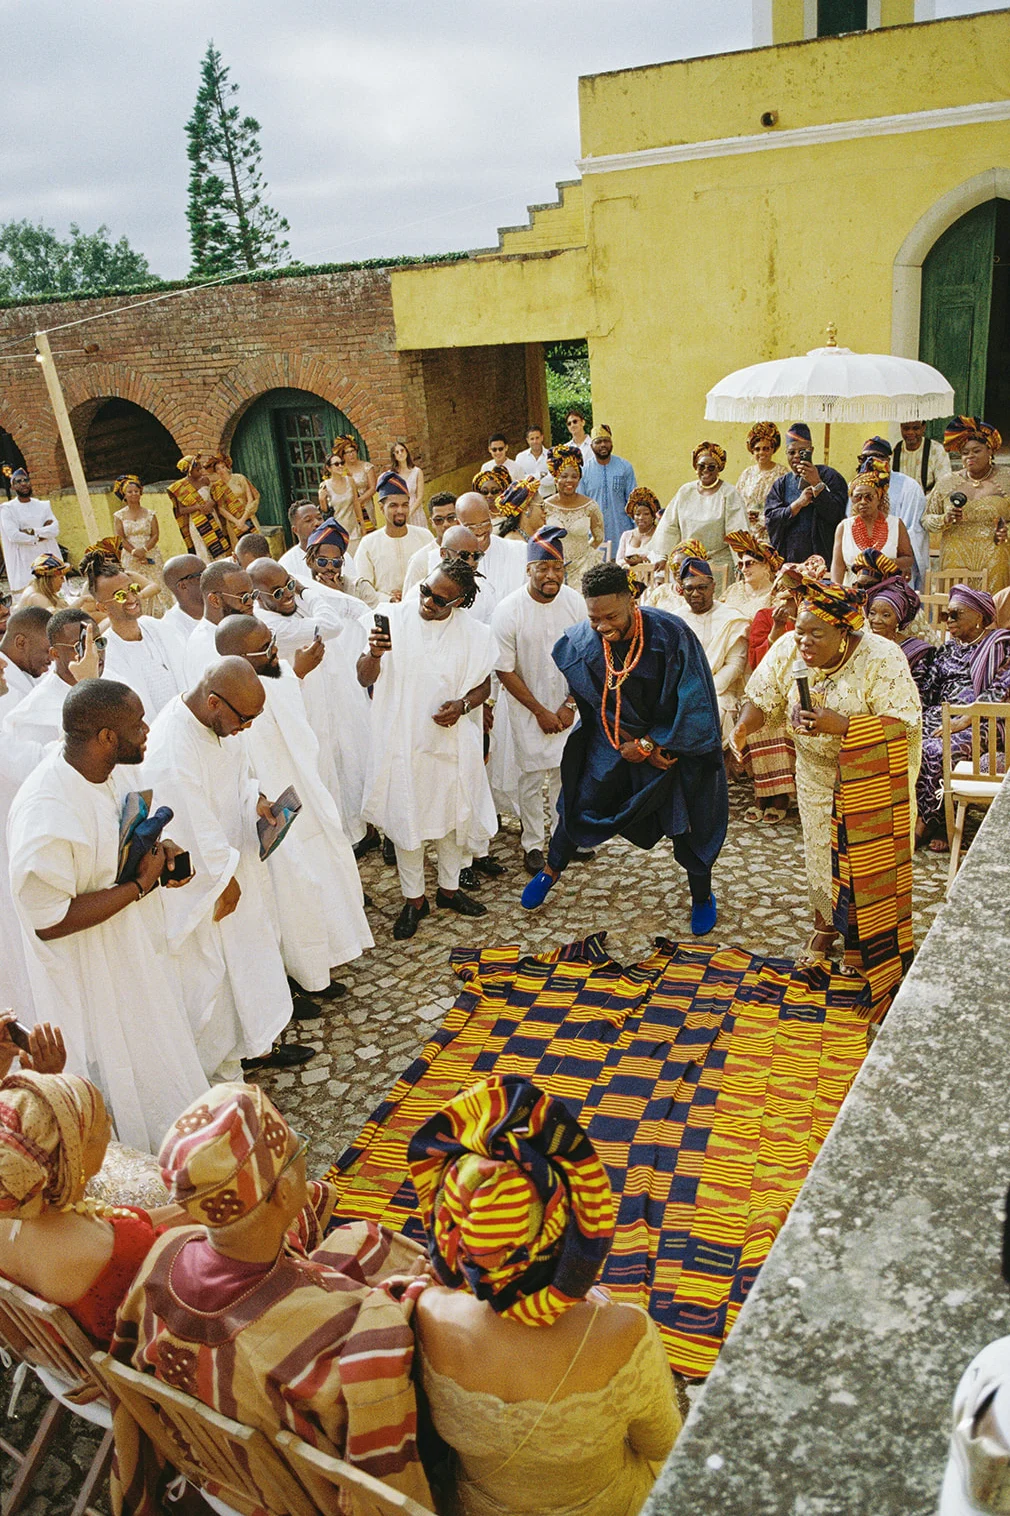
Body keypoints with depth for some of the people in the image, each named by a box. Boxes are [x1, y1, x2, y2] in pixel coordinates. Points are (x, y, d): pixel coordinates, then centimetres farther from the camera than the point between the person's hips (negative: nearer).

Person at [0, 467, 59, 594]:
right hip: (24, 563, -3)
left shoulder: (43, 506, 13)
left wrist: (32, 531, -12)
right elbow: (13, 535, -11)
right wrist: (40, 536, -6)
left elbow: (55, 529, -1)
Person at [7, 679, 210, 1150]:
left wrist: (161, 847, -7)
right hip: (94, 978, -9)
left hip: (140, 949, 9)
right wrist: (138, 886, -27)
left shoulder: (109, 770, -7)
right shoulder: (45, 814, -34)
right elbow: (49, 921, -29)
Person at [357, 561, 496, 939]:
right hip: (403, 739, -1)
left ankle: (449, 888, 38)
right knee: (406, 819, 9)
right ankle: (414, 899, 27)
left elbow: (484, 685, 5)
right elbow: (365, 678, -10)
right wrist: (374, 653, -32)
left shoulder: (474, 633, -6)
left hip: (452, 741, 2)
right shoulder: (392, 618, -10)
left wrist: (462, 705, -16)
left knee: (453, 815, 16)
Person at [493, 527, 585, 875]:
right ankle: (532, 844, 21)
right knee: (531, 778, 4)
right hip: (526, 708, -3)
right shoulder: (509, 610, -17)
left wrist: (569, 705, -7)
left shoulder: (575, 602, -8)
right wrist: (540, 711, -11)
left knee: (566, 774, 13)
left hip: (567, 706, 3)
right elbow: (505, 670, -12)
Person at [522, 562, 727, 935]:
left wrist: (648, 744, -17)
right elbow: (595, 706, -6)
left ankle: (702, 896, 31)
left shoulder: (670, 634, -28)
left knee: (685, 819, 7)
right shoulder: (580, 642, -19)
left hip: (673, 740, -2)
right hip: (613, 738, 2)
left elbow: (692, 702, -20)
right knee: (581, 802, 9)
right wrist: (627, 744, -12)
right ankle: (551, 871, 35)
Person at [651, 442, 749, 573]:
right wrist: (661, 557, 3)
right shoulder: (685, 491, 10)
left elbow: (737, 533, -7)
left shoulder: (728, 494, -1)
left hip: (719, 564, -3)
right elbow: (669, 527, 10)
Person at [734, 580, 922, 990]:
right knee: (819, 849, 15)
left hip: (870, 775, -4)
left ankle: (862, 939, 23)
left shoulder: (882, 659, -27)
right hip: (816, 771, 4)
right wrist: (743, 726, -29)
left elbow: (903, 725, -31)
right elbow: (762, 698, -7)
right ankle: (824, 925, 38)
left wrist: (840, 725, -41)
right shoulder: (788, 650, -15)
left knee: (865, 856, 3)